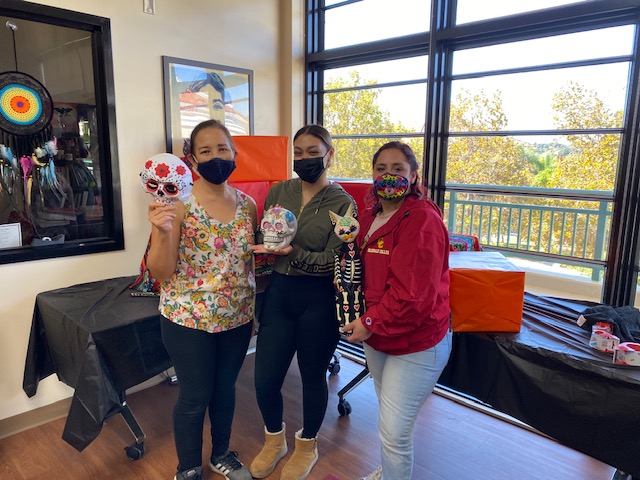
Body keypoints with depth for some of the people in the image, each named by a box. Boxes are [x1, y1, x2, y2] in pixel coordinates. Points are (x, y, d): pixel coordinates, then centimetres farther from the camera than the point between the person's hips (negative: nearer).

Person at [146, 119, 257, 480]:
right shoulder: (178, 204, -14)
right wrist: (163, 232, -31)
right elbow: (160, 272, -15)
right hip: (189, 319, -4)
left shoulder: (247, 204, -1)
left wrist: (252, 311, 5)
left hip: (237, 318, 4)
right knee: (195, 397, 11)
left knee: (226, 389, 20)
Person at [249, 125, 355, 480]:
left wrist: (294, 253, -28)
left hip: (318, 300, -3)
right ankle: (274, 440, 37)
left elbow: (331, 261, -15)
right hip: (279, 292, 4)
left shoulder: (342, 203, -7)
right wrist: (268, 237, -6)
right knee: (265, 379, 6)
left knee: (313, 375, 12)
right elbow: (261, 243, 13)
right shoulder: (278, 191, 5)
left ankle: (307, 444, 40)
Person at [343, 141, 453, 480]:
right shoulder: (369, 218, 6)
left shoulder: (422, 220, -20)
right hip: (376, 337, 8)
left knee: (394, 431, -2)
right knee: (390, 417, 24)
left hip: (415, 344, -7)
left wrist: (370, 323, -17)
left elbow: (413, 293, -25)